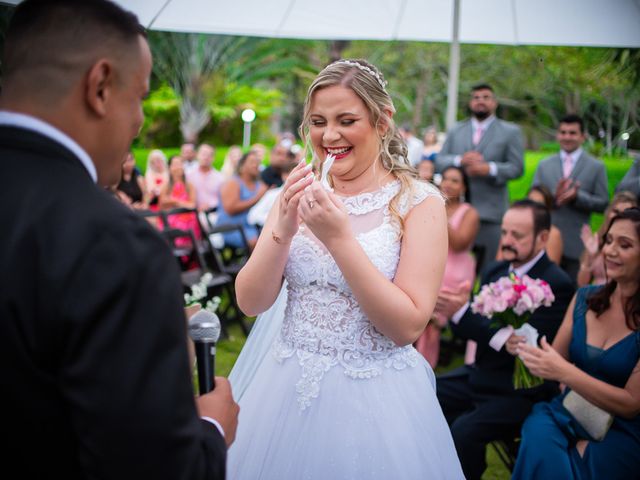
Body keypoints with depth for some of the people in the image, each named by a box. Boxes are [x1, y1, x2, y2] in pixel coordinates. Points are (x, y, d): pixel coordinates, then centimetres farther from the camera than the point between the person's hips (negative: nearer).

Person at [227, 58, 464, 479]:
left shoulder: (419, 202, -10)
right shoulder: (302, 193, 0)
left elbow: (407, 326, -17)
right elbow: (251, 302, -3)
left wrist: (339, 238, -23)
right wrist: (284, 229, -18)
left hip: (375, 400, -3)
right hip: (288, 388, 4)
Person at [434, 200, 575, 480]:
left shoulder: (556, 284, -15)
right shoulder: (495, 271, 6)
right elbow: (467, 328, 4)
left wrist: (461, 312, -27)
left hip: (521, 390, -7)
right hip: (481, 375, 7)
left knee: (463, 431, -28)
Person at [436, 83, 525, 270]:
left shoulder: (511, 131, 8)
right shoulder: (455, 131, 17)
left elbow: (517, 168, -1)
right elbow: (439, 162, 8)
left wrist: (490, 169, -17)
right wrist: (460, 160, -11)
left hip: (492, 212, -2)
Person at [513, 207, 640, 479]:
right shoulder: (584, 298, 3)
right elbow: (556, 360, 6)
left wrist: (564, 372, -22)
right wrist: (527, 347, -15)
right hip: (566, 414, 3)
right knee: (539, 436, -28)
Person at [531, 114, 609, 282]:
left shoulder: (596, 167, 4)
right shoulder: (544, 165, 11)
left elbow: (603, 204, -1)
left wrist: (577, 196, -18)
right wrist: (553, 196, -15)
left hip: (576, 244, -2)